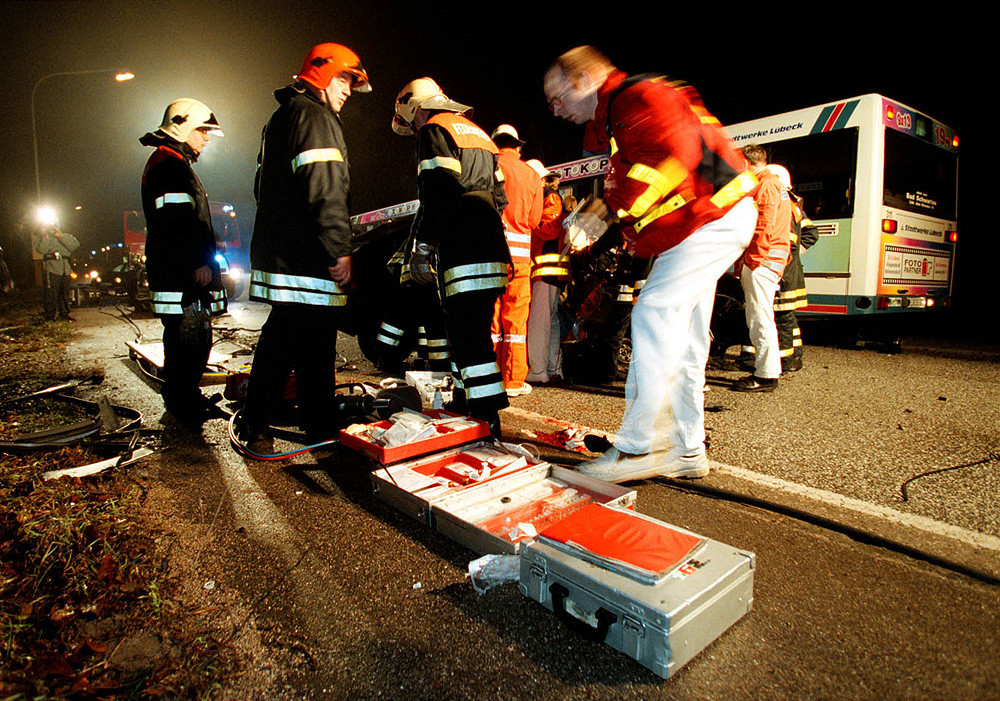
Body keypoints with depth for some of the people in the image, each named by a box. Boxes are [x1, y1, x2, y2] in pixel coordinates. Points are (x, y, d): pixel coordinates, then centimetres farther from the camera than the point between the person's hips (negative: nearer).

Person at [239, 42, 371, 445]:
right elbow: (325, 190, -20)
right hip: (307, 261, -11)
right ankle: (319, 429, 8)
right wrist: (339, 249, -20)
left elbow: (263, 189, 28)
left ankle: (253, 422, 26)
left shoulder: (282, 117, 25)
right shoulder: (315, 117, -8)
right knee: (315, 348, -3)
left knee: (280, 339, 17)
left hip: (277, 254, 11)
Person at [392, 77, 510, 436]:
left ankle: (488, 418, -11)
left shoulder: (435, 131, -1)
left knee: (469, 338, -11)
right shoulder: (476, 132, 27)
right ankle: (466, 400, 26)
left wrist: (421, 247, -12)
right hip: (491, 248, 10)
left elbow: (437, 195, -15)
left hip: (463, 254, -10)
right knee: (468, 331, 16)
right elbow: (498, 196, 28)